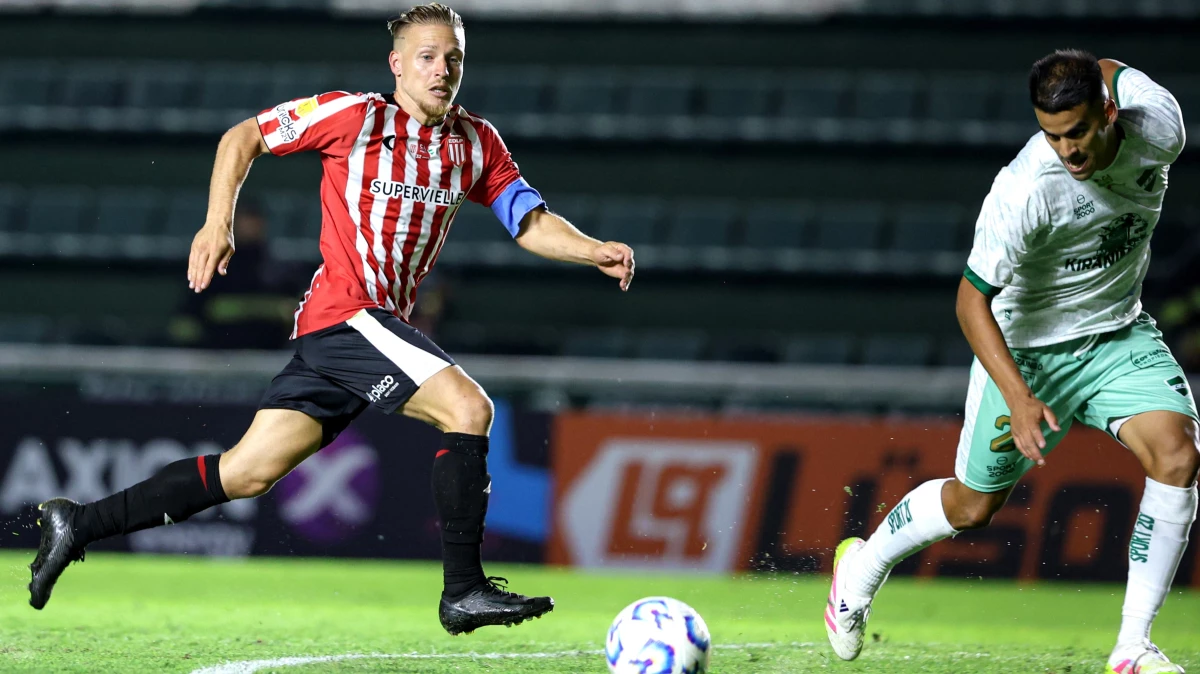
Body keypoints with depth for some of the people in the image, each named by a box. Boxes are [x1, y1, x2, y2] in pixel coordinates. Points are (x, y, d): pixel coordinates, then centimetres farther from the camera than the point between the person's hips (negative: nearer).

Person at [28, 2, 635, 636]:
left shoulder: (477, 143, 11)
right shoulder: (354, 115, -5)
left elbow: (530, 222, 11)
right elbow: (243, 137, 3)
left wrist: (593, 251, -7)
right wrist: (217, 223, -8)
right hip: (347, 314, -7)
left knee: (248, 471, 4)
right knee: (469, 408, -19)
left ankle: (80, 524, 12)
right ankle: (463, 591, -16)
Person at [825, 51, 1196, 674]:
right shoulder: (1024, 191, -34)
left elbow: (1115, 72, 6)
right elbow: (972, 299, -24)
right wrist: (1018, 396, -35)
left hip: (1118, 335, 4)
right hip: (1025, 347, -4)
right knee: (972, 506, 10)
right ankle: (864, 564, 42)